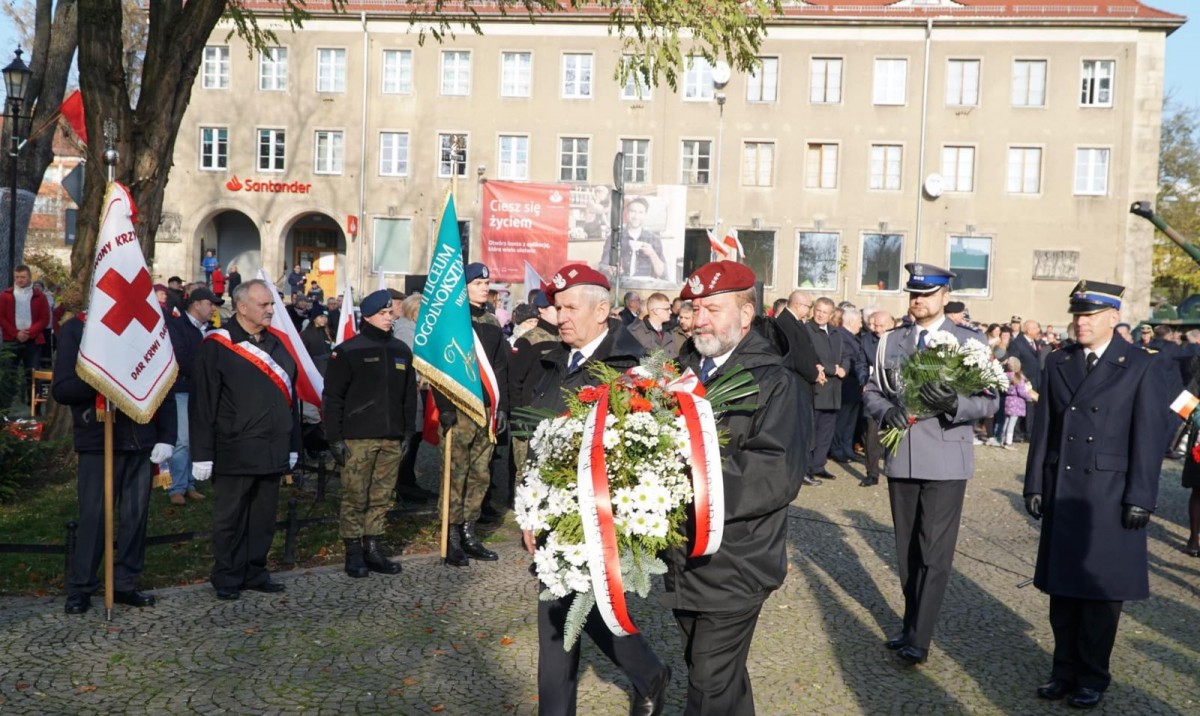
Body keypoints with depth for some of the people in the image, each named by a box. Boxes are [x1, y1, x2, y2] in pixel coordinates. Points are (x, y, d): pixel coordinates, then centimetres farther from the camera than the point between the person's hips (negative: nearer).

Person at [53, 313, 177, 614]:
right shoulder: (76, 329, -2)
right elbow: (61, 389, -8)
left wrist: (166, 437, 0)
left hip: (141, 440, 3)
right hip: (98, 443, -3)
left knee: (136, 514, 8)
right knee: (94, 515, 2)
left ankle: (125, 584, 20)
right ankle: (80, 588, 17)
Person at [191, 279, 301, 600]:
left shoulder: (276, 344, 12)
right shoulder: (216, 346, -7)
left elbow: (290, 397, 15)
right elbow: (202, 403, -10)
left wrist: (292, 445, 14)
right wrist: (203, 453, -13)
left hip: (272, 451, 6)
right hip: (235, 451, -6)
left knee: (264, 516, 13)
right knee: (230, 518, 6)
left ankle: (255, 572, 26)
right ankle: (227, 579, 19)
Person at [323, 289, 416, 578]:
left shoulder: (401, 351, 12)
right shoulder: (348, 351, -3)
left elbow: (409, 395, 17)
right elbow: (332, 397, -5)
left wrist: (408, 431, 11)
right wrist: (335, 438, -9)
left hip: (391, 439, 5)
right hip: (358, 438, -5)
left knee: (381, 499, 9)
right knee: (355, 498, 0)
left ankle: (374, 550, 19)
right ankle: (354, 554, 10)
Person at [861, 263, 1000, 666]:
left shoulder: (967, 342, -1)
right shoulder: (891, 341, 10)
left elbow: (990, 401, -3)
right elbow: (871, 392, 11)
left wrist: (954, 404, -23)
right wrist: (885, 410, -11)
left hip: (945, 461, -4)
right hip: (901, 459, 4)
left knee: (934, 552, -3)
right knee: (906, 550, 13)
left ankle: (919, 639, 1)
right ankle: (912, 624, 28)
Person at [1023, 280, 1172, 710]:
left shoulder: (1143, 366, -3)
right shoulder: (1057, 363, 9)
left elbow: (1150, 436, -7)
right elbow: (1043, 427, 9)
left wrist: (1140, 498, -11)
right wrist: (1035, 484, 5)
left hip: (1110, 496, -3)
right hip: (1062, 493, 4)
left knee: (1101, 589, 6)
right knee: (1062, 586, 10)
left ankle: (1093, 678, 20)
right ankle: (1065, 669, 23)